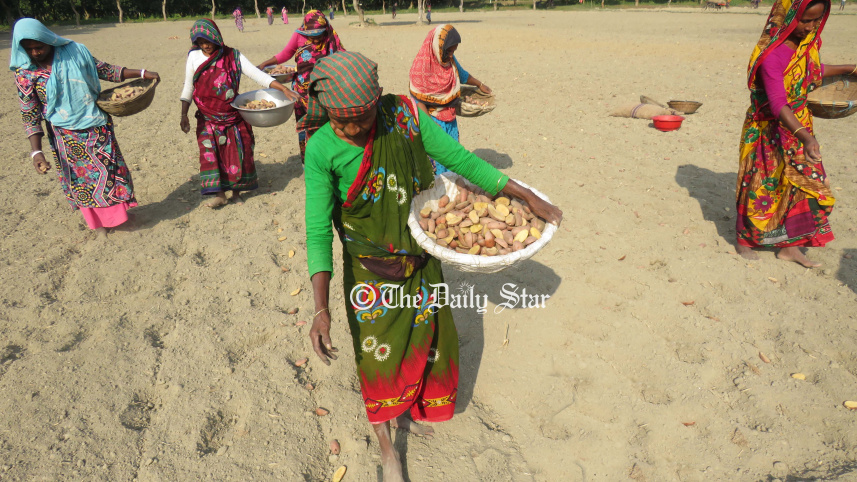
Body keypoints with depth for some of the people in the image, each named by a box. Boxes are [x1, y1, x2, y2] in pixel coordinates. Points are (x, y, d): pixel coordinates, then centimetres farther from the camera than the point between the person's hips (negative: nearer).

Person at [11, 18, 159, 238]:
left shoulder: (74, 51, -4)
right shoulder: (25, 72, -7)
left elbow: (104, 69, 8)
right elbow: (30, 115, -6)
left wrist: (141, 73, 2)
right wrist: (36, 151, -12)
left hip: (97, 126, 2)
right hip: (67, 135, -2)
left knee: (109, 169, 8)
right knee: (81, 177, 9)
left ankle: (116, 213, 29)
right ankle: (98, 222, 25)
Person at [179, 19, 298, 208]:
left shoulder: (233, 56, -4)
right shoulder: (194, 57, 1)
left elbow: (257, 75, -10)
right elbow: (188, 88, 7)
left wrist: (283, 88, -22)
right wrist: (184, 116, 3)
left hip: (233, 116, -1)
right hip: (208, 118, 1)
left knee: (237, 152, 2)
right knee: (210, 153, -5)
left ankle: (236, 192, 17)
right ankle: (220, 194, 3)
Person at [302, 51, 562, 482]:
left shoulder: (403, 114, -16)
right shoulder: (322, 150, -21)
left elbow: (460, 159, -9)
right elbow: (318, 229, -21)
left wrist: (527, 197, -7)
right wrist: (321, 307, -30)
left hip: (420, 262, 4)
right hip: (369, 272, -3)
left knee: (424, 341, 19)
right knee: (378, 355, 9)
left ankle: (406, 410, 52)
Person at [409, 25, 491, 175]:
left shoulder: (450, 60, -3)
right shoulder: (420, 67, -20)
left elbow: (462, 75, 18)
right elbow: (419, 101, -17)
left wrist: (480, 85, 32)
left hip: (450, 117, 6)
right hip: (432, 118, -6)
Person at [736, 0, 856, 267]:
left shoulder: (809, 41, -1)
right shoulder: (772, 53, -25)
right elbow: (778, 103, -33)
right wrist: (805, 136, -42)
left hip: (799, 124, 8)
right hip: (770, 128, -7)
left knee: (803, 182, 10)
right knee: (762, 185, 4)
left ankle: (789, 245, 22)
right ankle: (744, 240, 23)